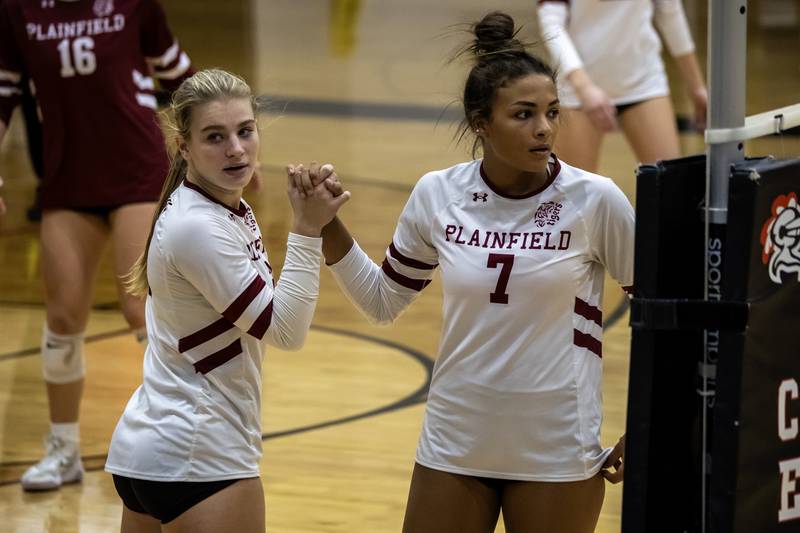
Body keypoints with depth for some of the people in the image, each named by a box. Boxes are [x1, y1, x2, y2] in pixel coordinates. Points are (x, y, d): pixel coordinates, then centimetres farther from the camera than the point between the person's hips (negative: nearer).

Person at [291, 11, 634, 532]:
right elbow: (382, 300, 10)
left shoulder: (593, 199, -11)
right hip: (454, 446, 2)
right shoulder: (437, 195, -3)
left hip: (556, 455, -2)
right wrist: (325, 220, -2)